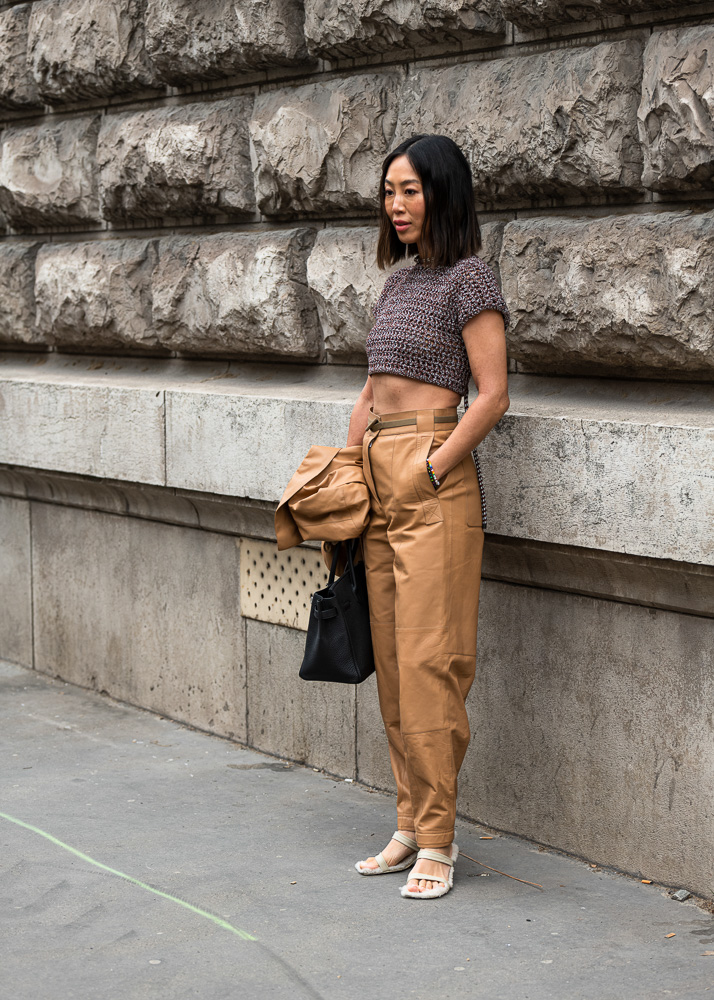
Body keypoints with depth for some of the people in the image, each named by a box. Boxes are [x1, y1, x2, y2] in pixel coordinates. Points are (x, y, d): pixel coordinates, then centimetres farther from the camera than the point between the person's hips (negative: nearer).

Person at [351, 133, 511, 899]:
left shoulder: (468, 278, -7)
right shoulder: (398, 282, 17)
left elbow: (493, 396, -13)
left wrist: (428, 472, -15)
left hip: (434, 478, -8)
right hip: (379, 480, 8)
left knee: (428, 661, -8)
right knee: (390, 661, 9)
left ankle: (436, 841, -1)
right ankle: (410, 825, 16)